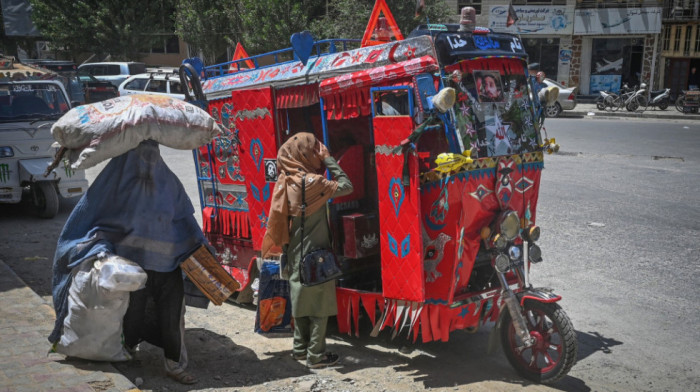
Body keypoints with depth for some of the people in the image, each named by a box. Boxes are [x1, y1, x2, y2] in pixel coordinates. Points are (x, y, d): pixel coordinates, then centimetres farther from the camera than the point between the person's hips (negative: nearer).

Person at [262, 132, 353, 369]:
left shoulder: (285, 182, 1)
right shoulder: (312, 182, -19)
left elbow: (280, 219, 4)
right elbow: (346, 186, -16)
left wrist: (285, 247, 12)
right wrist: (328, 159, -8)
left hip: (295, 253, 7)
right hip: (315, 254, -7)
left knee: (301, 299, 17)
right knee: (320, 304, 3)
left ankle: (300, 349, 28)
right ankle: (316, 356, 9)